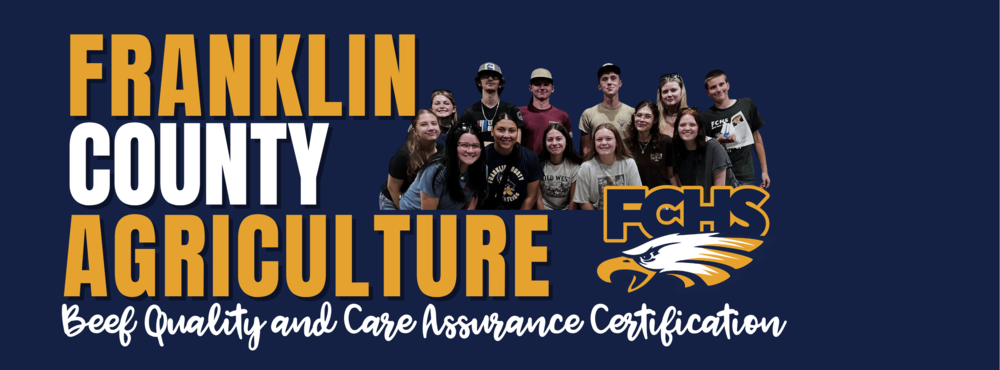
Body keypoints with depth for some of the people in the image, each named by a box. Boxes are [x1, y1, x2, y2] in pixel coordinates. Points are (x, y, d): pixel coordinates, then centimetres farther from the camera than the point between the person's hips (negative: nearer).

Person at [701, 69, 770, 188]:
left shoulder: (747, 105, 6)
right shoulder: (706, 117, 3)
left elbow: (757, 138, 11)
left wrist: (764, 171, 9)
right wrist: (718, 141, -14)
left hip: (746, 177, 1)